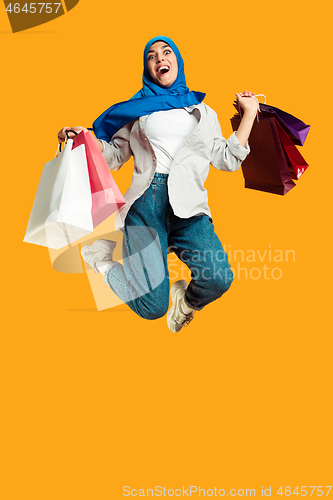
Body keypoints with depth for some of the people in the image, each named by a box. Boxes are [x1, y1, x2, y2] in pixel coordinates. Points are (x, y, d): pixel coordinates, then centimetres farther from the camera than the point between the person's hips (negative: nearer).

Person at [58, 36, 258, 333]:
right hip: (148, 199, -1)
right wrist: (86, 137, -2)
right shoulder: (138, 108, 20)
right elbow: (116, 155, 17)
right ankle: (102, 257, 16)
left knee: (219, 279, -28)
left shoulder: (202, 111, 23)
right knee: (152, 308, -15)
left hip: (189, 204, 1)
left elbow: (227, 160, 15)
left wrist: (249, 113, 16)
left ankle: (186, 302, 9)